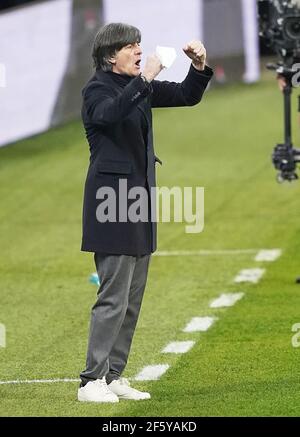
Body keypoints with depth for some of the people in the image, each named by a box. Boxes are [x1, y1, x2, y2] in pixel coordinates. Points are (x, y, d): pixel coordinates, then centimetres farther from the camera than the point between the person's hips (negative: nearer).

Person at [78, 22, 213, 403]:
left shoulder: (139, 87, 12)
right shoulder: (96, 89, -9)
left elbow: (187, 97, 16)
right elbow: (110, 112, -32)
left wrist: (199, 67, -2)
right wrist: (144, 81, -36)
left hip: (138, 200, 8)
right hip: (112, 201, -8)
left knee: (132, 297, 10)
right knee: (114, 296, -10)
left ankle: (113, 376, 15)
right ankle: (92, 381, -7)